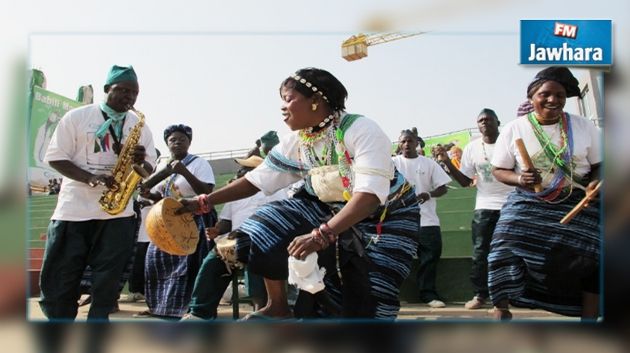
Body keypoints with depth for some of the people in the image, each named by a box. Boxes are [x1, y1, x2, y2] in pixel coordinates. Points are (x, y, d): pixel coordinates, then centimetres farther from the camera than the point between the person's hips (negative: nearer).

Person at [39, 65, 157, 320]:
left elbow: (150, 169, 12)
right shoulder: (77, 117, 1)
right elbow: (55, 157, -2)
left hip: (118, 213, 2)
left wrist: (141, 161, -13)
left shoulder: (140, 125, 11)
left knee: (106, 285, 2)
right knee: (58, 279, 3)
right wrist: (91, 178, -17)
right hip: (73, 210, -2)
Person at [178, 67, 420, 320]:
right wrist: (203, 202, -12)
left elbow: (370, 194, -38)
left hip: (386, 217, -5)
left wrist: (322, 234, -49)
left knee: (364, 303, -9)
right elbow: (256, 180, -3)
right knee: (266, 232, -13)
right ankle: (278, 308, 4)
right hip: (331, 210, 5)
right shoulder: (295, 142, -8)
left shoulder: (360, 131, -28)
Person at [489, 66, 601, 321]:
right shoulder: (513, 129, 0)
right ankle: (501, 309, -6)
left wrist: (596, 182, -16)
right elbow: (499, 170, 3)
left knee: (592, 258, -5)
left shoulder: (584, 127, 3)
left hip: (578, 204, 1)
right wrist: (519, 179, -18)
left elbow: (600, 164, 7)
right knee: (507, 246, -20)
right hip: (529, 204, -1)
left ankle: (589, 317, 13)